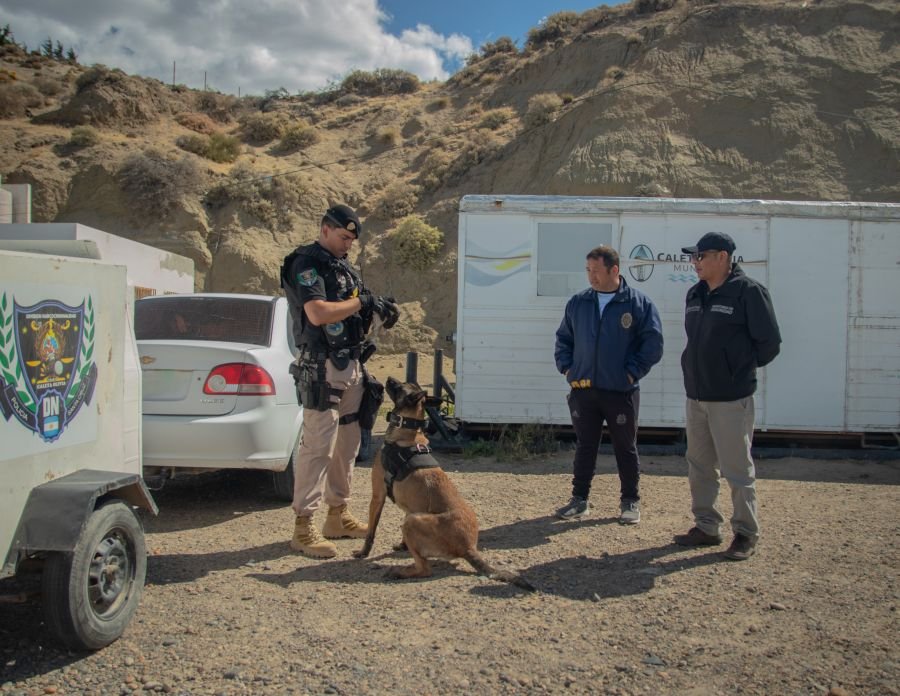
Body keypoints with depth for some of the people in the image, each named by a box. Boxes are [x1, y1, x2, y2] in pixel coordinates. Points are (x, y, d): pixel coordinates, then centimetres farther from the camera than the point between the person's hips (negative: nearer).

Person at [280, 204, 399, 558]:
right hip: (323, 368, -9)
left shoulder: (343, 266, 18)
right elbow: (318, 313, -23)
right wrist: (362, 302, -15)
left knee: (346, 445, 14)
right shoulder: (306, 264, -9)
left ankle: (338, 515, 25)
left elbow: (354, 312, 21)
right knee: (317, 446, -8)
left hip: (351, 366, 9)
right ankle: (303, 528, -2)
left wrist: (381, 308, 0)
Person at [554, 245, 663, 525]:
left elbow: (653, 344, -5)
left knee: (626, 448, 9)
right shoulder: (577, 303, 7)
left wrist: (632, 372, -10)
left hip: (621, 392, -3)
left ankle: (630, 502, 22)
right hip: (583, 390, 3)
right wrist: (566, 366, 5)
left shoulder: (639, 303, -4)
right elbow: (563, 339, 17)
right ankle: (579, 499, 22)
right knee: (585, 447, 11)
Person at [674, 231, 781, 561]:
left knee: (737, 470, 1)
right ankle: (706, 527, 27)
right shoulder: (695, 294, 10)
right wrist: (700, 370, 13)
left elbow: (769, 342, -10)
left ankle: (746, 535, 16)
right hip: (696, 395, 8)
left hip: (731, 399, -7)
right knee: (699, 467, 14)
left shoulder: (748, 292, -12)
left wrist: (741, 370, 0)